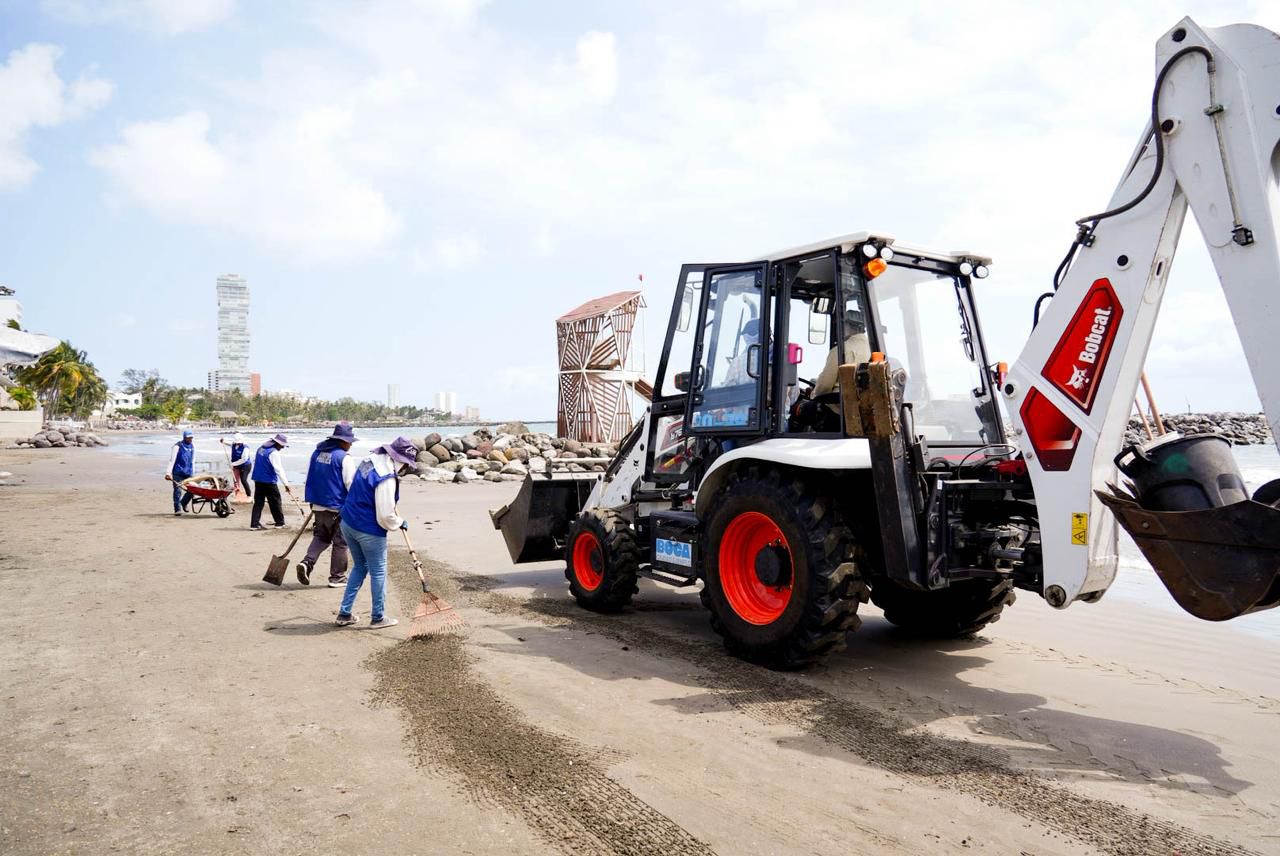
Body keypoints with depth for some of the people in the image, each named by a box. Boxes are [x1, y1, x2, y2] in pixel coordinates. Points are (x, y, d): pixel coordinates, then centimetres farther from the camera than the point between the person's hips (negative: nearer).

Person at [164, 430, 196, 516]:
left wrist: (193, 470, 17)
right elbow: (172, 460, -13)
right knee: (178, 491, -7)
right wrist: (168, 473, -20)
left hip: (188, 473, 5)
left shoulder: (192, 446, 8)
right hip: (178, 473, -5)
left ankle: (184, 503, 28)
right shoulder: (178, 446, -10)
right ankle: (177, 509, 4)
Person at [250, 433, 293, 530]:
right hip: (269, 481, -8)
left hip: (258, 479, 8)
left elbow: (254, 460, 23)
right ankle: (280, 523, 11)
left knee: (258, 502, 8)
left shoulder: (261, 448, 10)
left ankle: (254, 523, 4)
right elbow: (279, 470, -22)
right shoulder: (274, 453, -18)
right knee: (275, 502, 4)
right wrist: (286, 484, -22)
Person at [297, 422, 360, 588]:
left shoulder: (317, 453, 7)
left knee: (321, 537, 20)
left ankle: (307, 562, -2)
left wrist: (312, 500, 25)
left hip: (318, 506, 6)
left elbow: (310, 478, 15)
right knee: (340, 543, 5)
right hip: (338, 507, -6)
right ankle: (337, 577, 11)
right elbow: (351, 484, -15)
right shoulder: (344, 458, -15)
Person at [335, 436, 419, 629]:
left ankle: (344, 614, 26)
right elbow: (385, 516, -23)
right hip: (369, 530, -9)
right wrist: (400, 522, -2)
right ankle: (378, 618, 20)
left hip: (348, 523, 9)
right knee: (378, 573, 9)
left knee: (359, 567, 23)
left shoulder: (370, 460, 1)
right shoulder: (387, 479, -26)